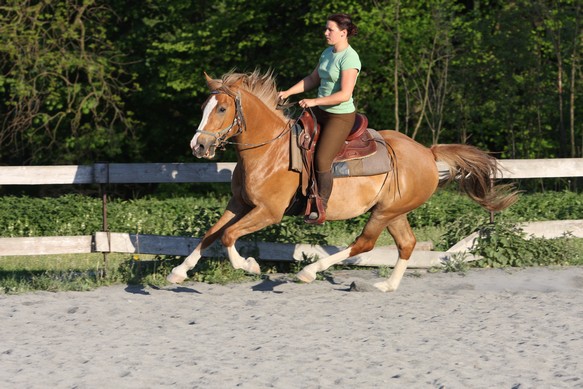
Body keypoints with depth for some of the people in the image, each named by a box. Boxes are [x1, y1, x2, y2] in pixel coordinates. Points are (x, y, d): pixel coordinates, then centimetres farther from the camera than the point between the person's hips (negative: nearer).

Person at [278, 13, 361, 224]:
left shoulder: (349, 58, -20)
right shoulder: (327, 53, 8)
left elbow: (345, 94, -26)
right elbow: (313, 80, 18)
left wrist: (315, 101, -24)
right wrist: (288, 92, 8)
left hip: (341, 116, -9)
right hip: (321, 112, 9)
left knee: (322, 161, -14)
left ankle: (321, 208, -2)